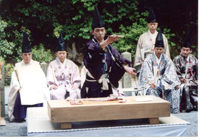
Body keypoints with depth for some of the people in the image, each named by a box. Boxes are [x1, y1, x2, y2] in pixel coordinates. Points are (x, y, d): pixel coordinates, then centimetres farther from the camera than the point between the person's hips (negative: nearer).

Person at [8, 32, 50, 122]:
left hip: (35, 89, 0)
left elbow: (42, 78, 8)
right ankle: (21, 117, -19)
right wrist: (18, 87, -11)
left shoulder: (36, 64, 17)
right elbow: (14, 79, 7)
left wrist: (38, 88, -9)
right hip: (23, 90, 0)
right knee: (20, 96, -32)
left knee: (38, 96, -32)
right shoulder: (18, 66, 16)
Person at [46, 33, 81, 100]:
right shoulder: (52, 64, 15)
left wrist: (75, 84, -8)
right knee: (54, 94, -35)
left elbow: (76, 77, 13)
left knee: (75, 92, -32)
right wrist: (51, 85, -17)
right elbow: (49, 78, 4)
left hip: (70, 86, 1)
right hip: (57, 87, -1)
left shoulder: (71, 64, 20)